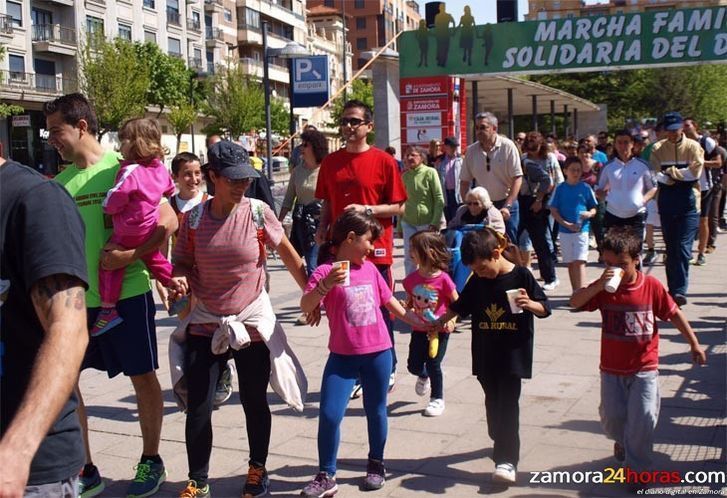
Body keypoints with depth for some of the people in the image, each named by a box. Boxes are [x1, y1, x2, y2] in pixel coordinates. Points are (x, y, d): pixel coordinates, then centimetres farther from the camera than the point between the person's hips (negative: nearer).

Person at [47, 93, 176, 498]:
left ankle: (151, 461, 26)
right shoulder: (60, 182, 8)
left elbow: (168, 221, -14)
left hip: (126, 293, -5)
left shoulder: (122, 168, -9)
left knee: (142, 376, 7)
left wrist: (131, 256, -22)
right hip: (76, 296, 6)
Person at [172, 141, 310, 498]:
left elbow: (289, 255, 2)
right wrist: (178, 278, -17)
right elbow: (182, 262, 6)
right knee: (197, 407, 2)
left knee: (254, 403, 11)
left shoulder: (257, 212, -9)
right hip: (205, 324, 1)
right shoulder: (194, 218, -5)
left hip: (252, 324, -1)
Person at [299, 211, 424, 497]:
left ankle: (376, 465, 34)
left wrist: (418, 322, 26)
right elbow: (305, 307, -19)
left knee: (375, 411, 15)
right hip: (343, 356, -4)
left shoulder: (370, 268, 7)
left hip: (378, 352, 4)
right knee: (329, 415, -8)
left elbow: (389, 300, 20)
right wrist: (325, 286, -35)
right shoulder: (325, 271, -8)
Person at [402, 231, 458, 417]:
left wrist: (452, 320, -20)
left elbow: (456, 302, -8)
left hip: (439, 330, -4)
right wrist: (404, 308, -13)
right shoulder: (412, 279, -5)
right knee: (413, 365, 8)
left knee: (433, 365, 0)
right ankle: (423, 376, 45)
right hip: (419, 329, 4)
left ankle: (437, 399, 22)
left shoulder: (442, 279, -18)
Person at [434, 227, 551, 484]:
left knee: (507, 403, -8)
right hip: (486, 354, 5)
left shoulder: (521, 276, -10)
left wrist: (530, 304, -27)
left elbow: (545, 308, -7)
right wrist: (440, 321, 14)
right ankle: (501, 443, 32)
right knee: (493, 401, 13)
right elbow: (460, 306, 18)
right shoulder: (477, 281, 3)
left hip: (513, 353, -5)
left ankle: (507, 460, -9)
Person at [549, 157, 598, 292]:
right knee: (570, 263, 10)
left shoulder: (585, 188, 1)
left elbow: (594, 209, 8)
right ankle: (575, 292, 20)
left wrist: (589, 214, -16)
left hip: (582, 229, -2)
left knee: (579, 261, -12)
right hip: (565, 231, 2)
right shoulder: (560, 188, 1)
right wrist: (566, 224, -12)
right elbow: (553, 211, 0)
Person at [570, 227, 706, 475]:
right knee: (612, 416, 7)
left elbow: (674, 314, 0)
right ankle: (622, 440, 41)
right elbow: (575, 302, -18)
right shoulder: (603, 287, -6)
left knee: (643, 416, -6)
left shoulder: (651, 285, -9)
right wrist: (599, 285, -31)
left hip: (644, 367, -1)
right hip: (612, 368, 2)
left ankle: (637, 466, 11)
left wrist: (694, 344, 3)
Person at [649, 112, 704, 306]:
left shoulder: (693, 147, 0)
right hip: (666, 202, 3)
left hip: (688, 202, -3)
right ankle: (673, 289, 20)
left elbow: (695, 172, -11)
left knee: (683, 248, -10)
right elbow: (656, 175, -4)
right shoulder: (658, 148, 5)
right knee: (670, 248, 10)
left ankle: (680, 291, -11)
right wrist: (681, 175, -11)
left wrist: (670, 172, -7)